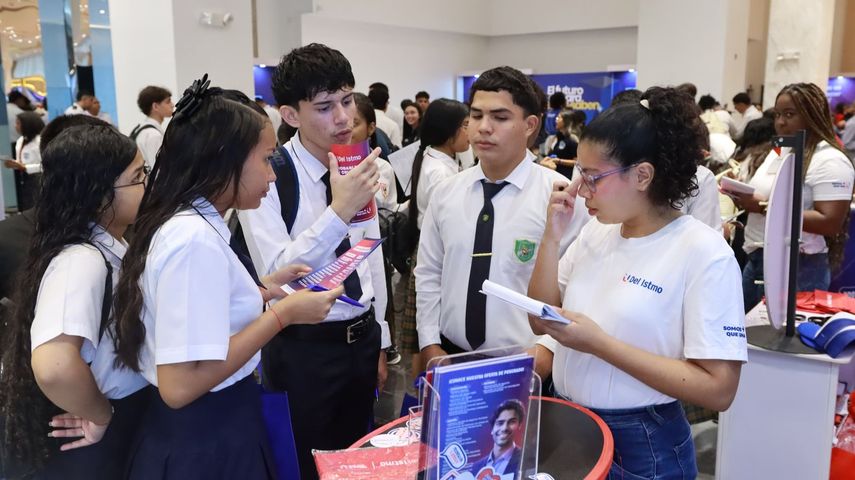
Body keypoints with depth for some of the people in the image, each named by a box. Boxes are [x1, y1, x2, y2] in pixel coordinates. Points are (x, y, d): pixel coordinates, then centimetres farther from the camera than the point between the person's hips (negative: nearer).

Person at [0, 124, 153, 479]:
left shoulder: (109, 248, -1)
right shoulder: (82, 261, -26)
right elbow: (54, 366, -42)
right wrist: (102, 415, -24)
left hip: (129, 421, 8)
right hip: (95, 442, -8)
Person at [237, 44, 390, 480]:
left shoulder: (359, 168, 2)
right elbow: (276, 275, -25)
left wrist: (380, 342, 14)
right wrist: (339, 211, -32)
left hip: (363, 341, 6)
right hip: (305, 350, -6)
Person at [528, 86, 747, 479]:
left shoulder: (704, 253, -17)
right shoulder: (595, 232, 2)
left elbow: (718, 389, -20)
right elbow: (541, 321, 2)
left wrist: (599, 343, -23)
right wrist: (551, 236, -8)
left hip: (640, 444, -5)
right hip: (567, 426, 6)